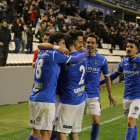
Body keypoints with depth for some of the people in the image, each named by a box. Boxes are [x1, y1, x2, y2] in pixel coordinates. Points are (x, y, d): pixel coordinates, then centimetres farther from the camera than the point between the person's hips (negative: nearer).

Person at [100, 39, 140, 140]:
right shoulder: (123, 62, 6)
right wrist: (99, 82, 21)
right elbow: (115, 74, 20)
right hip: (126, 97, 5)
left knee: (131, 122, -12)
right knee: (132, 123, 11)